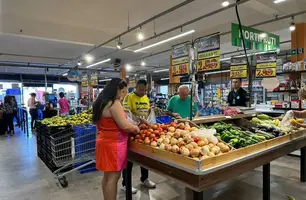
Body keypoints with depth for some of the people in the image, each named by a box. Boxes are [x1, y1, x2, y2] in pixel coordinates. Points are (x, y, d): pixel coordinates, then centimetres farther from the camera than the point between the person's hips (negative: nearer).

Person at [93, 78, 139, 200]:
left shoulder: (102, 102, 11)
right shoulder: (114, 103, -18)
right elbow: (124, 125, -22)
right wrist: (136, 128, -3)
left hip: (105, 141, 10)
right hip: (113, 144, -9)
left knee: (107, 175, 18)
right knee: (114, 176, 1)